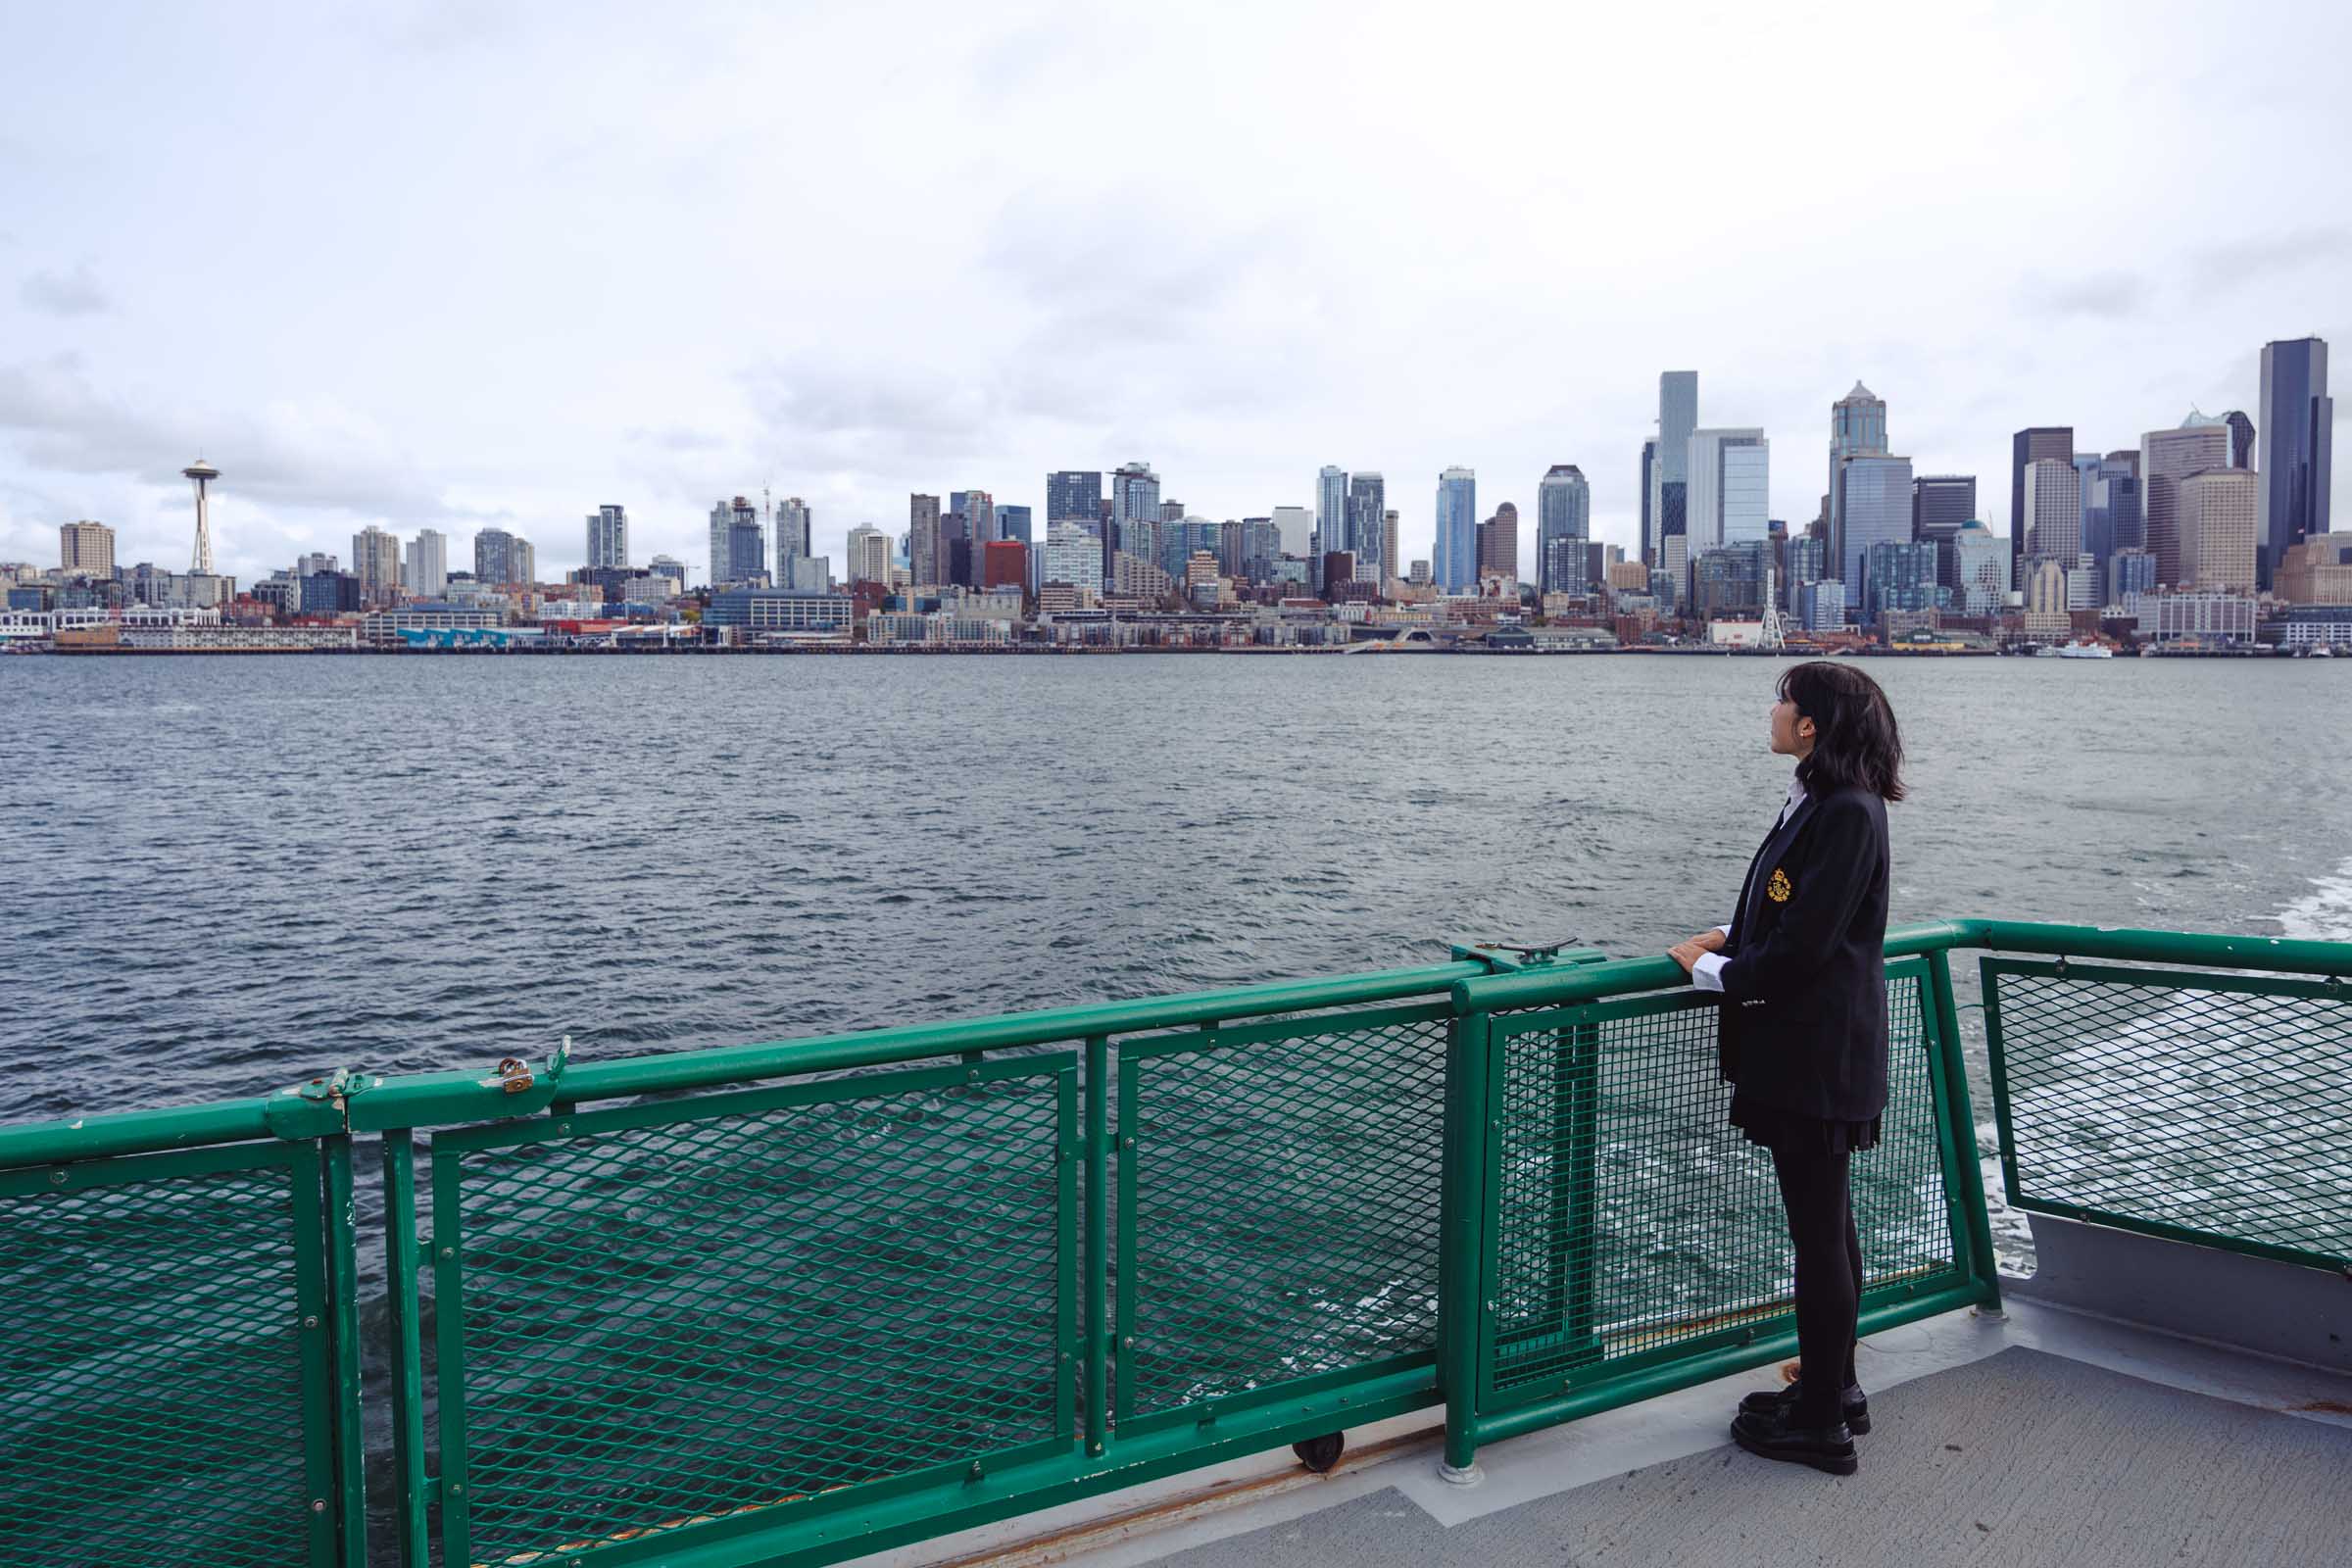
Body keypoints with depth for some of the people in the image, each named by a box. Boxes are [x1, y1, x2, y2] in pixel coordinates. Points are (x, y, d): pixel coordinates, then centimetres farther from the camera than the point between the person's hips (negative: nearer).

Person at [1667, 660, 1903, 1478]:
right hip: (1806, 1050, 10)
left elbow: (1802, 950, -23)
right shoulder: (1819, 801, 9)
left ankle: (1820, 1424, 16)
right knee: (1825, 1224, 20)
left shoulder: (1846, 814, -21)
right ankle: (1833, 1389, 35)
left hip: (1818, 1057, -10)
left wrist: (1712, 970, -11)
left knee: (1818, 1233, 2)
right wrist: (1729, 934, 6)